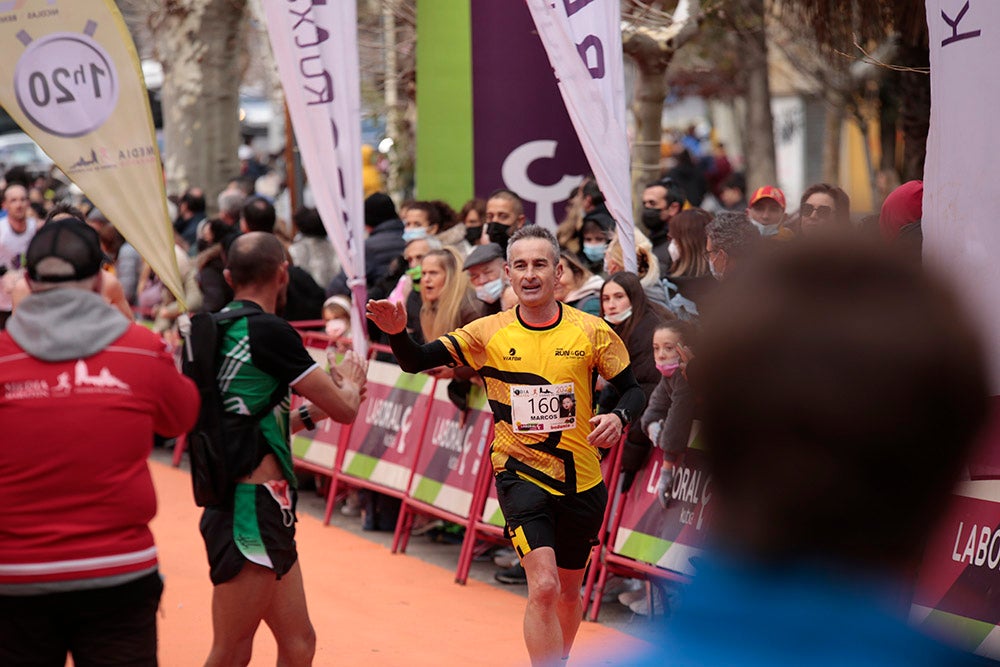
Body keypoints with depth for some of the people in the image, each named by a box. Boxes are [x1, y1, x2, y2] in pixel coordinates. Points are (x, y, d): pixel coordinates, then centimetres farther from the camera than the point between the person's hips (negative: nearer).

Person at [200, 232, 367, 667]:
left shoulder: (221, 331, 12)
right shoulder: (269, 331, -13)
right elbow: (344, 408, -7)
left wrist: (311, 411, 23)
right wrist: (350, 382, 15)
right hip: (253, 506, -9)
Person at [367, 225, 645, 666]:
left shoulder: (592, 331, -5)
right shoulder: (489, 334, -6)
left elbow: (632, 389, 3)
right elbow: (416, 362, -9)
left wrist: (618, 417, -18)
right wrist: (397, 331, -30)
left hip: (581, 479, 2)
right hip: (520, 473, -2)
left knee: (569, 591, 18)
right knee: (543, 587, -20)